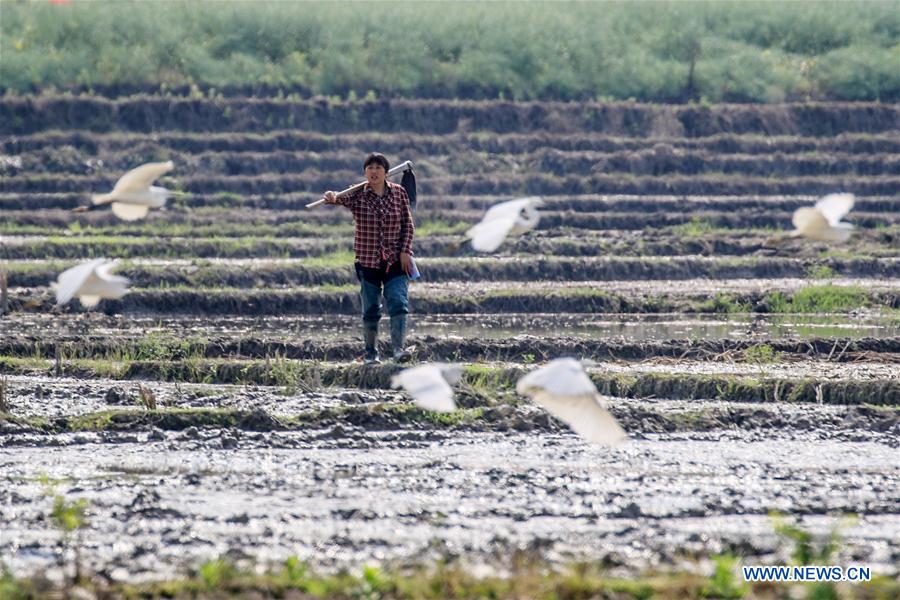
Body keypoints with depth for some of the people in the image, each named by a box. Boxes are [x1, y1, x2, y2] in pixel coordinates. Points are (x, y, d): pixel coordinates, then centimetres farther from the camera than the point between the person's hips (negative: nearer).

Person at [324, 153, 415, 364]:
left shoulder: (399, 192, 2)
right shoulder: (358, 195, -3)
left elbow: (408, 224, 6)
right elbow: (342, 198, -23)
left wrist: (405, 251, -4)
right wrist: (332, 198, -47)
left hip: (396, 260, 0)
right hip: (368, 261, 0)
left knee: (399, 303, -13)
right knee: (370, 309, 5)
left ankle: (398, 348, -15)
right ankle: (371, 353, 15)